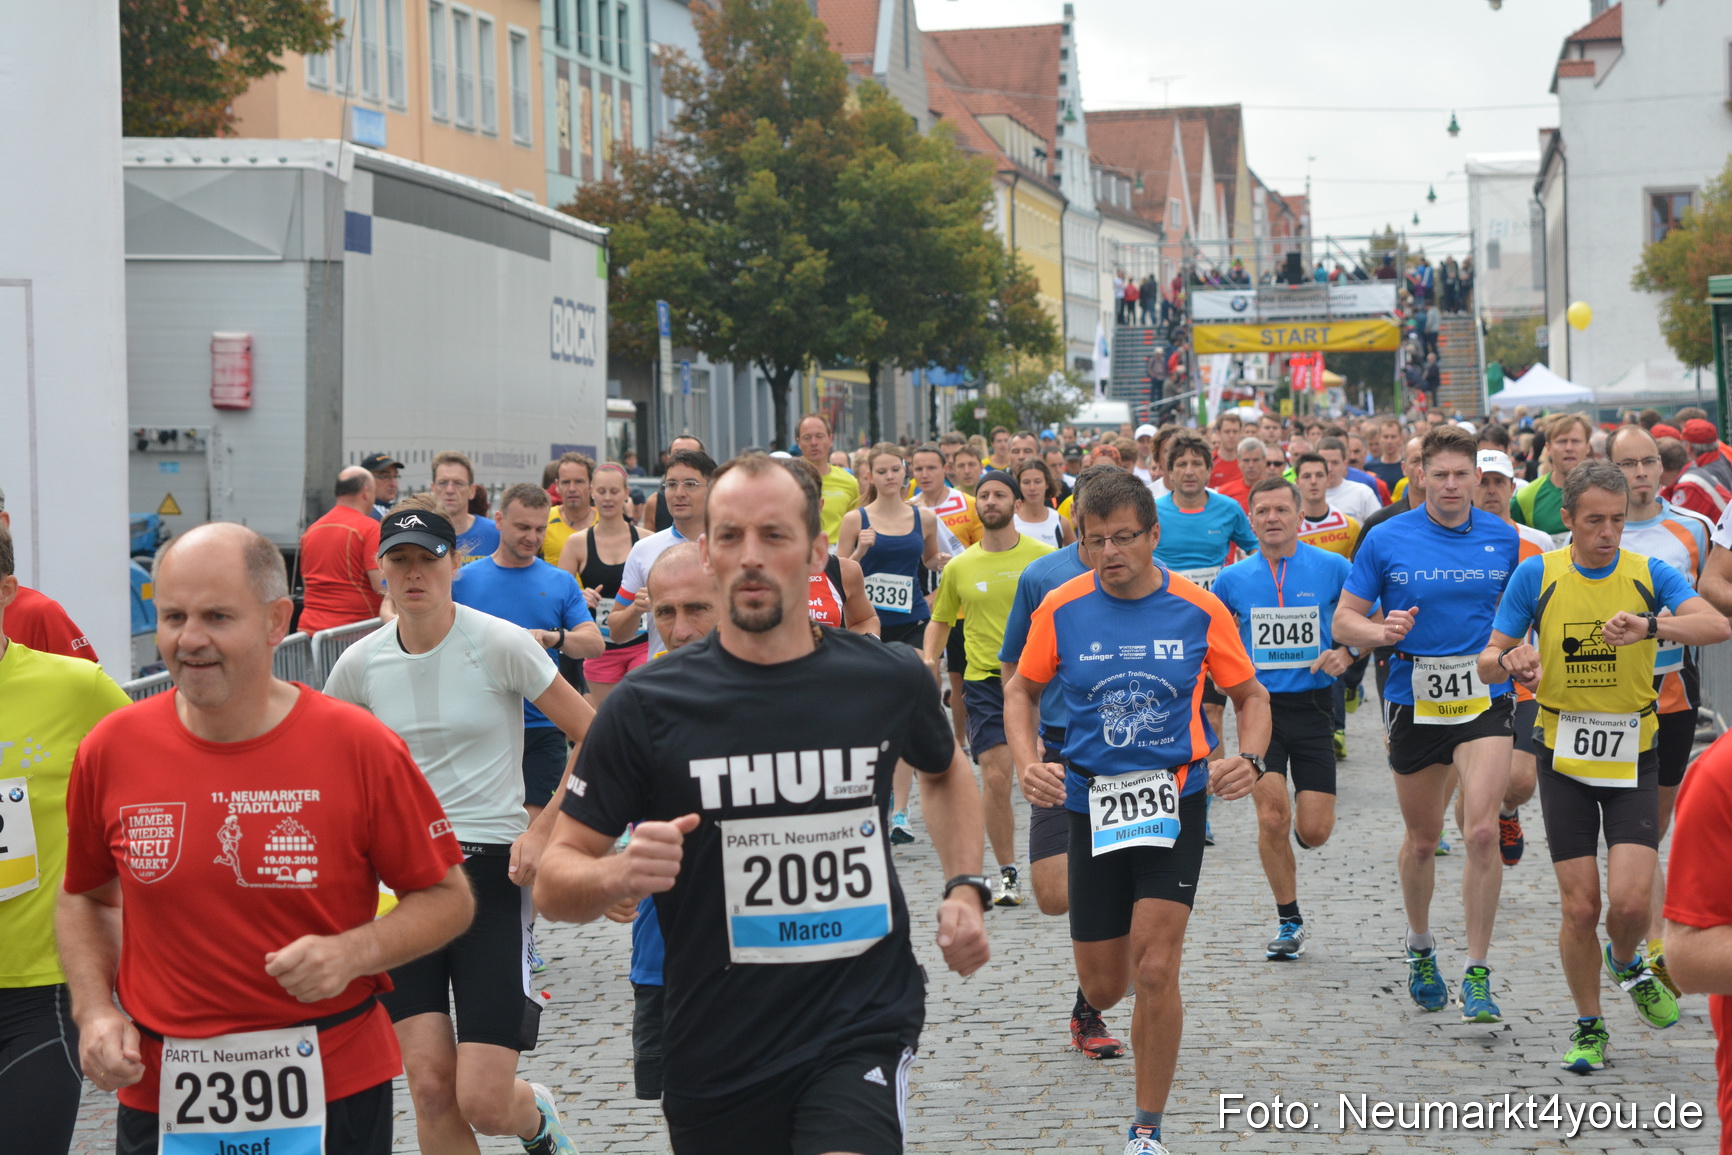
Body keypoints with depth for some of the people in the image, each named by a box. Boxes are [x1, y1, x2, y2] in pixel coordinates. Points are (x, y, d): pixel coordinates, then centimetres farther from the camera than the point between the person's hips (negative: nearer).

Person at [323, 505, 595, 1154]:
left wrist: (543, 831, -11)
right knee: (429, 1086, -5)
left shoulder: (500, 643, -9)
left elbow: (592, 737, -5)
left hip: (492, 865, -3)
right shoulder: (360, 663, 3)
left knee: (483, 1102, -9)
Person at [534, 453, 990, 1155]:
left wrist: (965, 887, 9)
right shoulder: (648, 705, -6)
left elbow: (944, 771, 24)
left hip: (864, 1030, 0)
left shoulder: (889, 681, 0)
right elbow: (554, 882, -3)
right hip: (716, 1056, 1)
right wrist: (620, 873, -24)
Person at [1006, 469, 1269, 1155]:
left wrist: (1250, 759, -15)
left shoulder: (1199, 610, -6)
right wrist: (1027, 764, -8)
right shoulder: (1062, 609, -4)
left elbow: (1250, 695, 5)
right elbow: (1022, 691, 9)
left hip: (1175, 800, -2)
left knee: (1154, 973, -13)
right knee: (1103, 990, 8)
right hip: (1090, 805, 2)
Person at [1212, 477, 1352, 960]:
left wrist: (1345, 653, -9)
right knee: (1272, 819, -10)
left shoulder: (1332, 568, -2)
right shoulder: (1233, 578, 3)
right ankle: (1289, 921, 8)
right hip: (1258, 705, 0)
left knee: (1313, 832, -3)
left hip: (1313, 706, 0)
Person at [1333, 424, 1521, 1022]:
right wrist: (1383, 631, -18)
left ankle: (1478, 974, -8)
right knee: (1422, 838, 13)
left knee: (1482, 831, -16)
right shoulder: (1386, 540, -2)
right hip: (1413, 702, 0)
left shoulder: (1502, 538, 2)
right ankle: (1420, 946, 39)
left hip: (1485, 699, 0)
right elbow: (1344, 620, 2)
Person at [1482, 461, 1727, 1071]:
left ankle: (1627, 964, 23)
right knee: (1580, 907, -2)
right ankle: (1589, 1026, 20)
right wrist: (1509, 660, -23)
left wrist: (1650, 624, -38)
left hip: (1632, 757, 0)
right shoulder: (1535, 575, -3)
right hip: (1565, 758, 0)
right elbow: (1488, 659, 1)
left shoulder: (1650, 575, -4)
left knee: (1630, 900, -12)